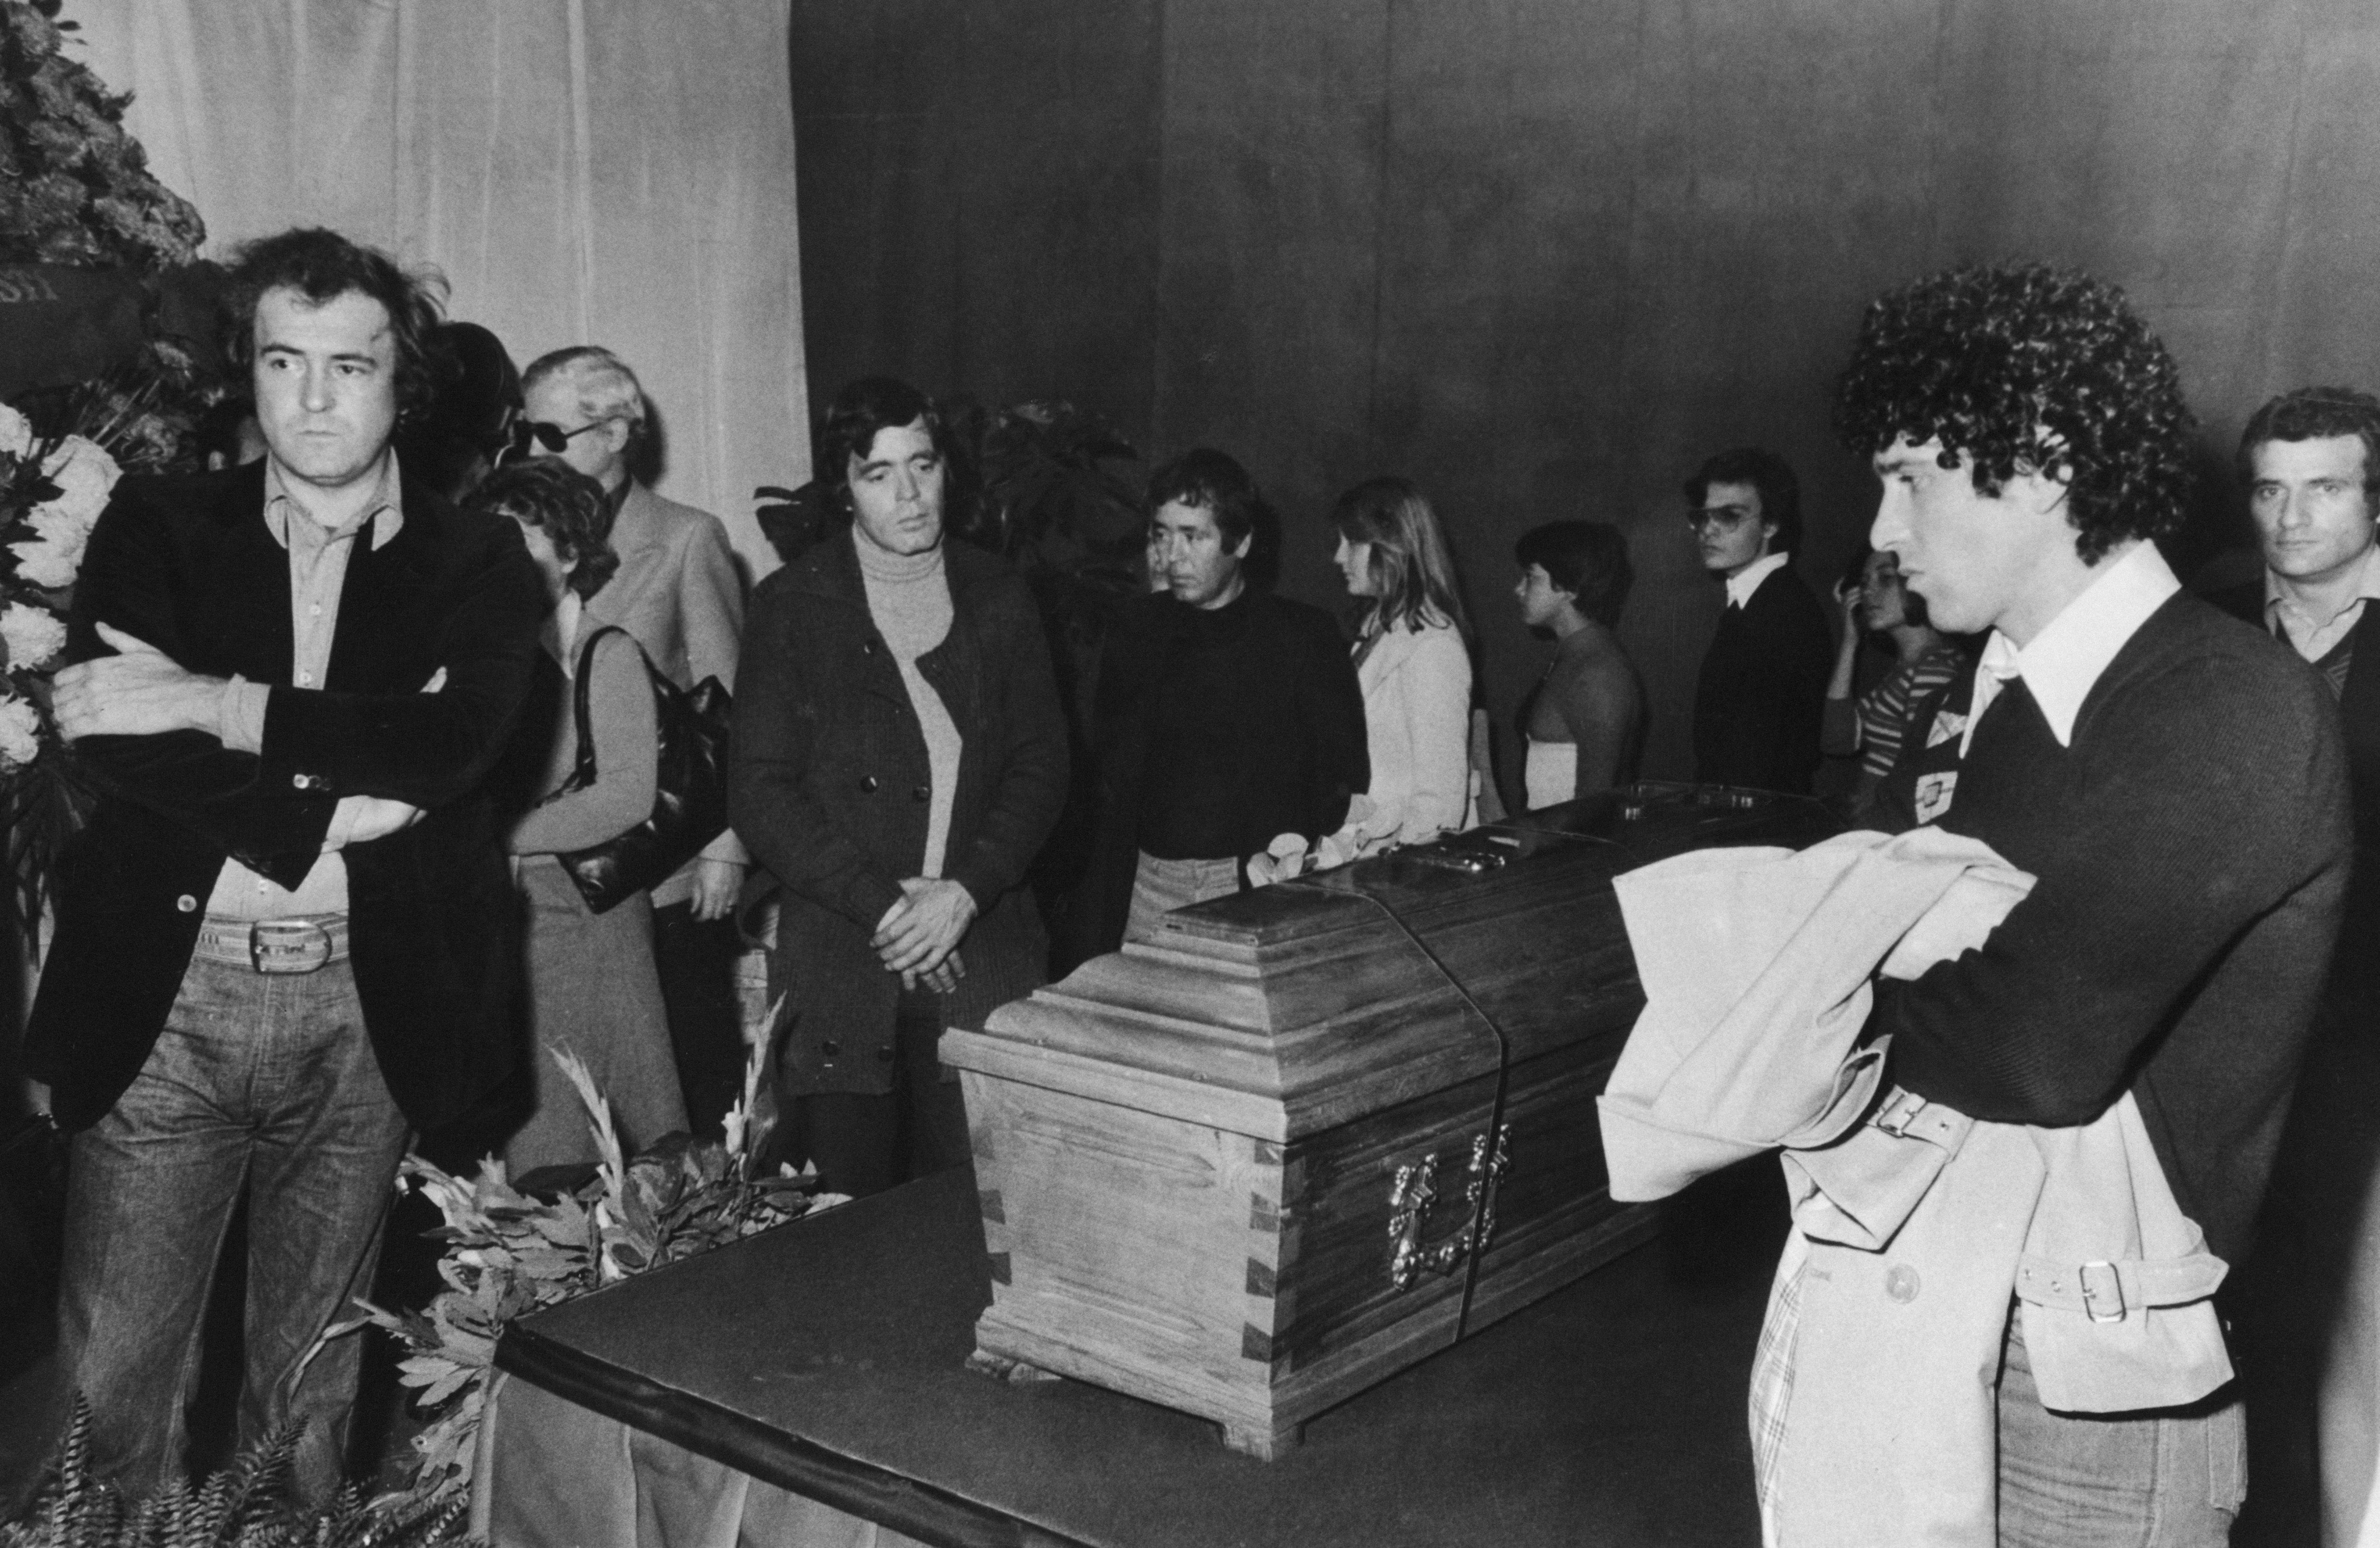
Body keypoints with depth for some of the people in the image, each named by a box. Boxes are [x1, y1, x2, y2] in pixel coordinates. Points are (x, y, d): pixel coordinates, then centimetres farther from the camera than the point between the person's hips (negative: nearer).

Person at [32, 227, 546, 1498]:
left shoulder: (479, 564, 4)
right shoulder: (156, 527, 6)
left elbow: (450, 742, -15)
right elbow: (108, 742, -9)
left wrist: (214, 703, -17)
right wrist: (328, 806, -17)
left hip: (367, 1010, 0)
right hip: (165, 998, 0)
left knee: (312, 1379, 13)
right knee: (110, 1379, 5)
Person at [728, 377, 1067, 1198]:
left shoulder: (997, 598, 9)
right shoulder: (791, 605, 1)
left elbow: (1041, 763, 6)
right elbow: (759, 792, -3)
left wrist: (965, 891, -8)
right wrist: (881, 906, -12)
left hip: (982, 961, 2)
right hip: (840, 968, -2)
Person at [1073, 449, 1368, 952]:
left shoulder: (1303, 635, 0)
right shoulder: (1137, 629, 10)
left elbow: (1345, 778, 2)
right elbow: (1106, 775, 12)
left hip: (1260, 889, -3)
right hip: (1148, 886, 3)